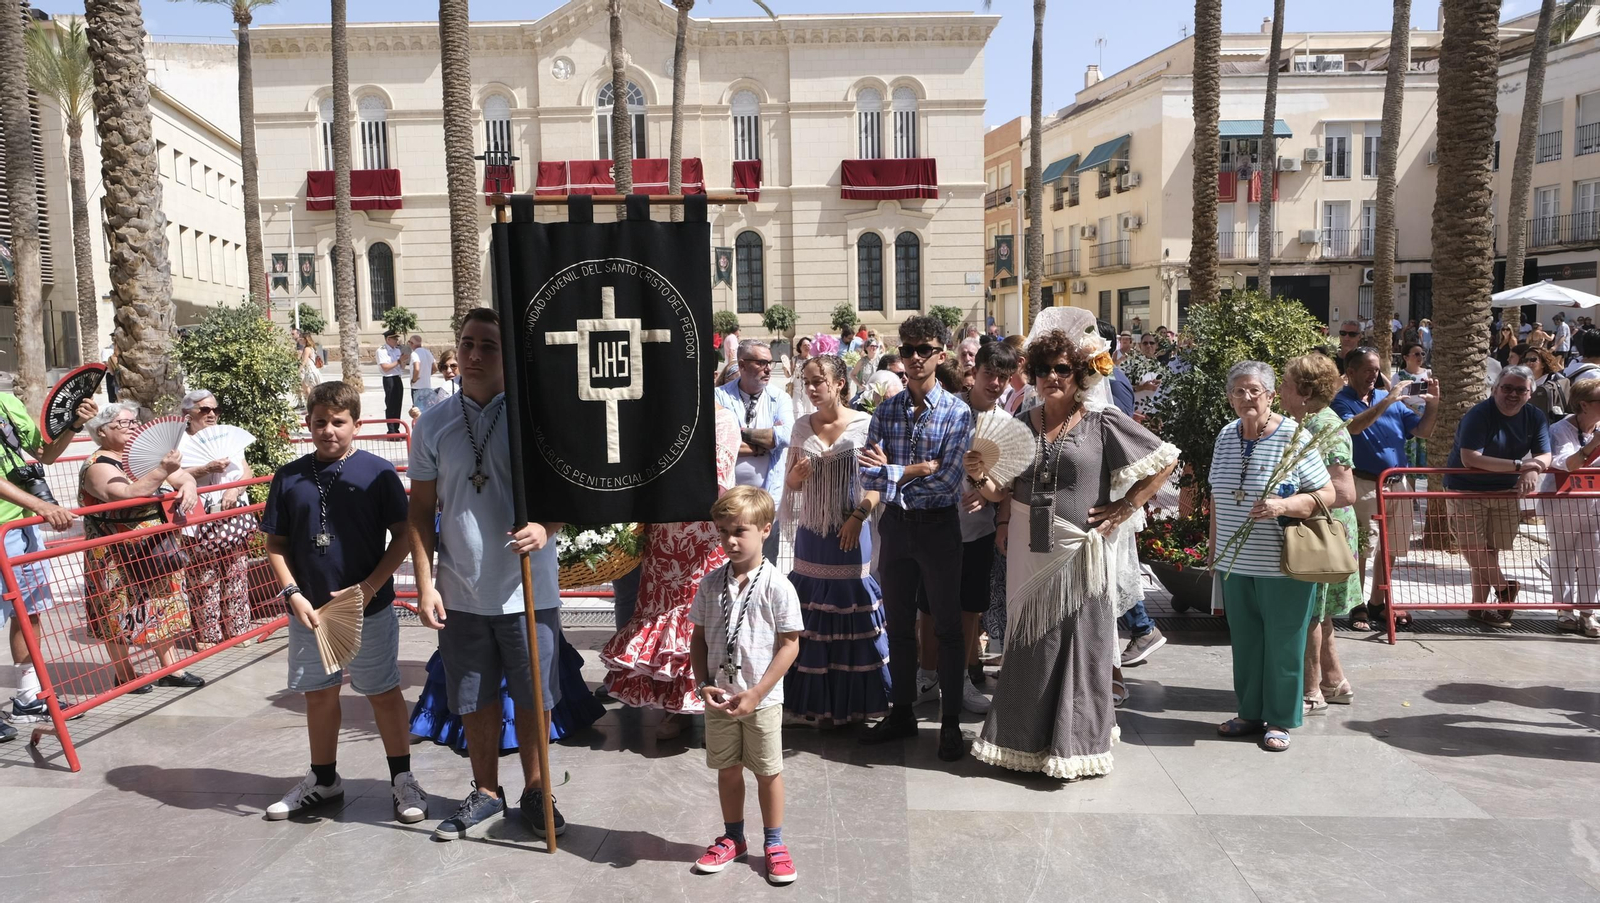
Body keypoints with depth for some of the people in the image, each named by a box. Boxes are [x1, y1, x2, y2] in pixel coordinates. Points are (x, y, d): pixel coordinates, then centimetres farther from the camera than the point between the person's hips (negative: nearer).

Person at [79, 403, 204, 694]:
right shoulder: (97, 467, -16)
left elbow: (184, 476, 6)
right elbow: (128, 495, -33)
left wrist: (187, 487, -17)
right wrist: (163, 471, -39)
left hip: (158, 551, 7)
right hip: (118, 559, -7)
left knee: (164, 607, 13)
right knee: (120, 615, 5)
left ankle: (170, 669, 22)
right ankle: (124, 676, 17)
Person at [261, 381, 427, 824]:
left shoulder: (378, 472, -8)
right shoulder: (289, 477, 2)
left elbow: (403, 535, -7)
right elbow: (276, 544, 6)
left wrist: (369, 587, -14)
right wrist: (294, 595, -6)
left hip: (370, 609, -3)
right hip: (309, 611, 4)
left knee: (384, 694, 7)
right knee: (319, 695, 16)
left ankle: (402, 780, 21)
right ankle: (323, 780, 34)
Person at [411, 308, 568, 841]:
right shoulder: (434, 424, 2)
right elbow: (421, 509, 6)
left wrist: (546, 527, -22)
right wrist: (425, 585, 1)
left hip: (528, 593, -2)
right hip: (461, 594, 2)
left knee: (533, 699, 10)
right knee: (474, 701, 15)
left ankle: (535, 792, 31)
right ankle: (486, 793, 35)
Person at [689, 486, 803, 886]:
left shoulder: (777, 586, -15)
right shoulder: (711, 584, -3)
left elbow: (790, 645, -12)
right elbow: (699, 637, 5)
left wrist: (755, 693, -15)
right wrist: (704, 684, -8)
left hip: (761, 700, -3)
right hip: (719, 698, 4)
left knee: (768, 771, 11)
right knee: (727, 769, 17)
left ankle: (774, 844, 29)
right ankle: (733, 838, 36)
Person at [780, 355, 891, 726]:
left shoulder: (864, 424, -6)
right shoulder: (802, 426, 6)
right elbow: (790, 480, 13)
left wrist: (858, 517, -18)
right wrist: (796, 476, -8)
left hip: (850, 532, -4)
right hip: (811, 532, 4)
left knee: (849, 612, 2)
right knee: (811, 614, 8)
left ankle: (851, 700, 16)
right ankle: (817, 699, 21)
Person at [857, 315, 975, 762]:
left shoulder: (957, 412, -8)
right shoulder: (886, 411, 3)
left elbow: (948, 481, -18)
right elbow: (868, 477, -6)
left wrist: (892, 472, -13)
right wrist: (918, 470, -18)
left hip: (938, 525, -4)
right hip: (895, 523, 4)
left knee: (947, 625, 7)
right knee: (899, 623, 14)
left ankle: (951, 722, 20)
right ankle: (901, 712, 29)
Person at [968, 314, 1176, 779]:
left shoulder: (1103, 420, -4)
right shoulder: (1023, 422, 8)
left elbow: (1165, 460, -1)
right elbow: (1004, 490, 11)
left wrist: (1125, 507, -5)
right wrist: (984, 478, -10)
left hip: (1081, 553, -4)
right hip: (1030, 553, 4)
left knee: (1082, 646, 5)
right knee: (1030, 646, 11)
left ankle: (1077, 744, 19)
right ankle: (1027, 740, 25)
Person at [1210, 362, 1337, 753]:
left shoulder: (1293, 437, -9)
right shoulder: (1226, 437, 7)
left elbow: (1327, 494, -9)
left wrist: (1284, 505, -25)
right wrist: (1214, 546, 17)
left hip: (1283, 566, -5)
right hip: (1235, 563, 5)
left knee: (1282, 643, 4)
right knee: (1245, 640, 13)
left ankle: (1280, 721, 18)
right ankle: (1250, 713, 27)